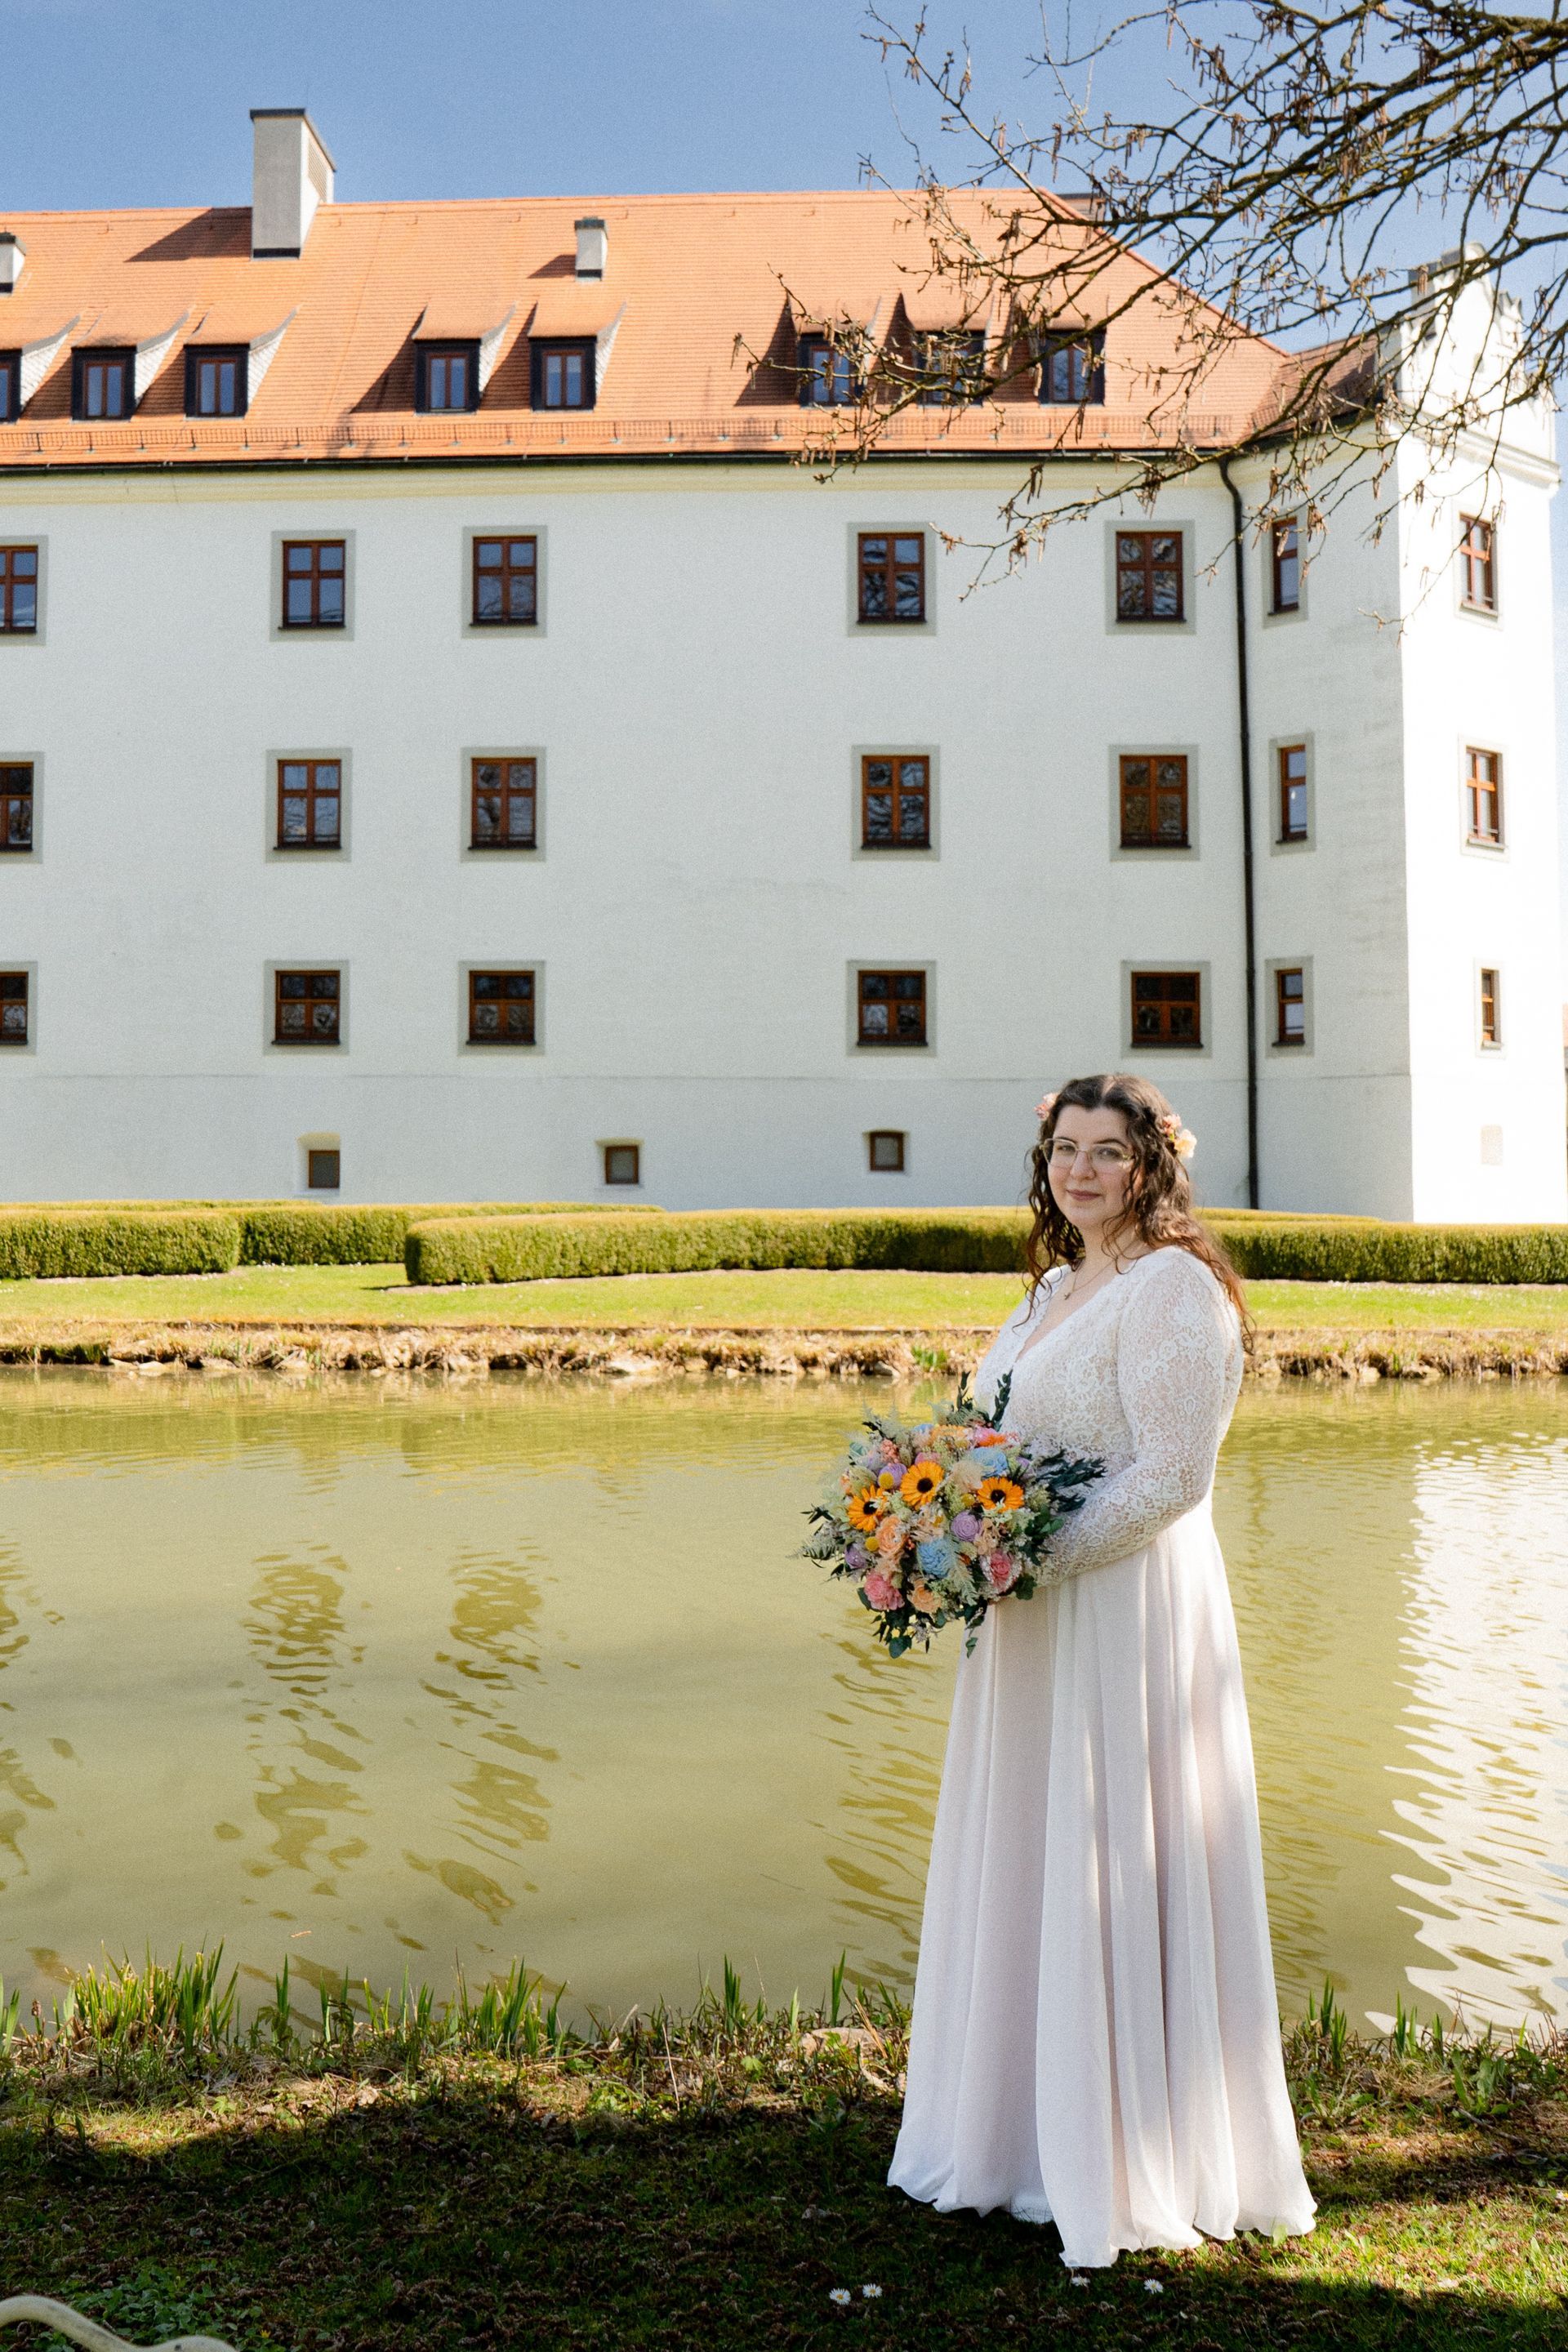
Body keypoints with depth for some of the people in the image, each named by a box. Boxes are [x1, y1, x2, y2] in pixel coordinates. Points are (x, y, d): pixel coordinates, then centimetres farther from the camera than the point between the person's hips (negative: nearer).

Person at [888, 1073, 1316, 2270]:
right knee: (1029, 1871, 15)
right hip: (1038, 1621, 9)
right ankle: (1037, 2130, 29)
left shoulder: (1172, 1286, -13)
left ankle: (1132, 2160, 16)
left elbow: (1173, 1476, -19)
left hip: (1127, 1614, -9)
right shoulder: (1057, 1285, 14)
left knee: (1110, 1875, 0)